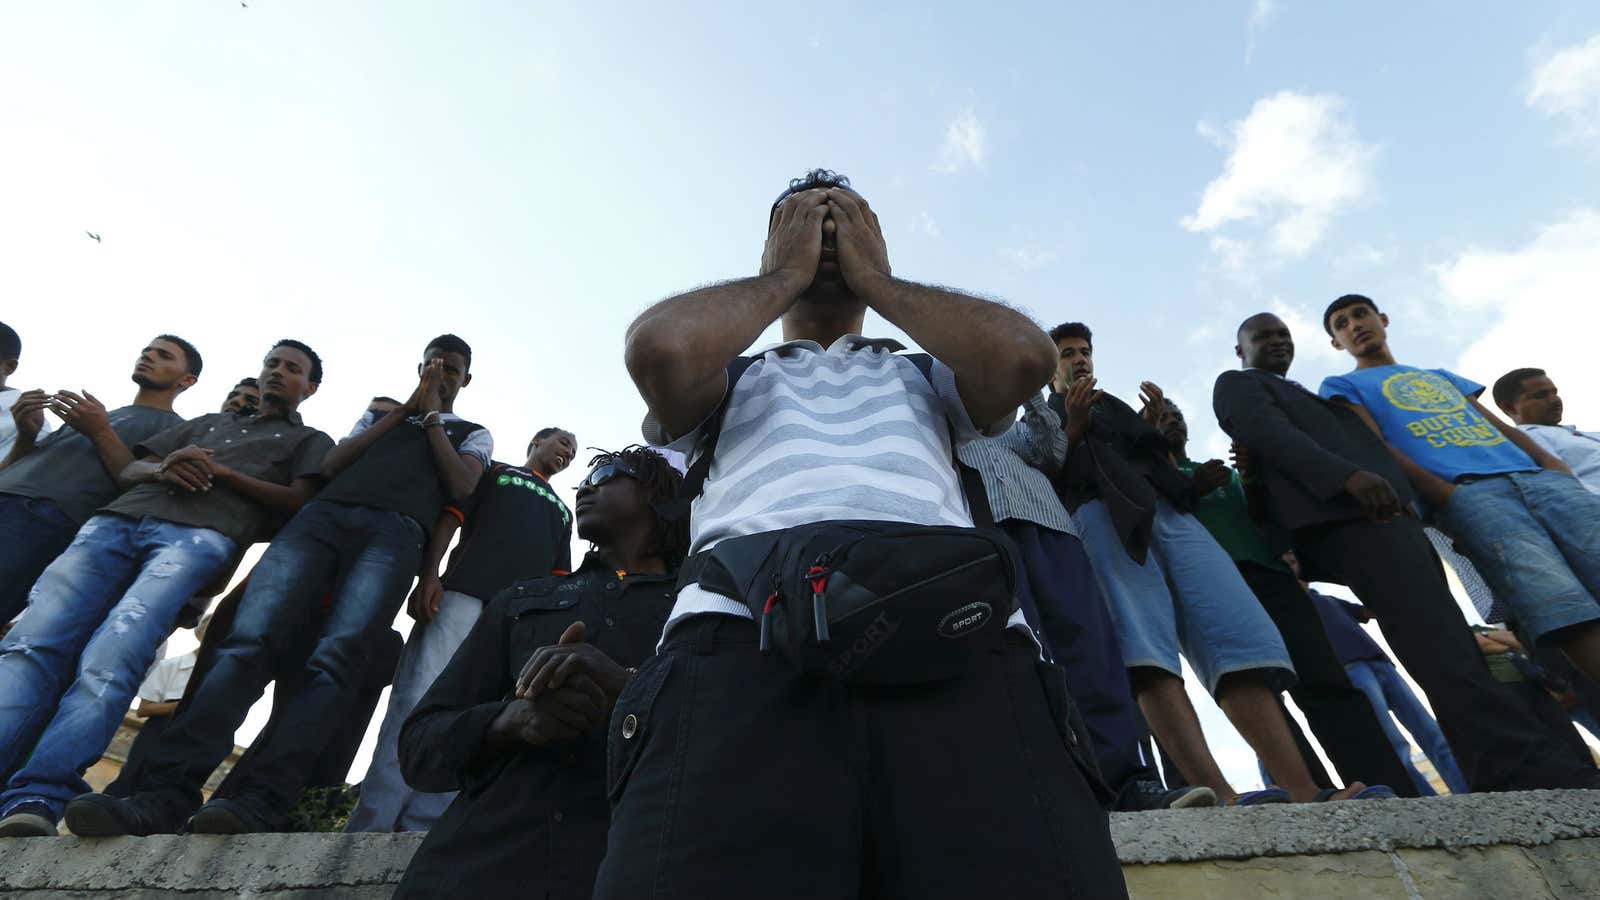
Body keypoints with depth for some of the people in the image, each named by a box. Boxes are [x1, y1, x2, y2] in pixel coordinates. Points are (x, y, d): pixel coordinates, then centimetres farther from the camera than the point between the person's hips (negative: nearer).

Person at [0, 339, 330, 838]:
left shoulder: (310, 441, 24)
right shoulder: (210, 421, 37)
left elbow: (300, 501, 5)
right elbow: (127, 469, 27)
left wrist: (221, 471, -5)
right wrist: (162, 469, 3)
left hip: (201, 534, -4)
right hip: (118, 519, 5)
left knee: (109, 659, -26)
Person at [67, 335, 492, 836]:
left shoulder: (474, 434, 27)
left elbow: (461, 487, 6)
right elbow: (331, 465, 17)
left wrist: (432, 417, 14)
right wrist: (406, 408, 16)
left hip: (395, 532, -3)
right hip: (325, 514, 3)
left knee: (337, 657, -25)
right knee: (251, 639, -20)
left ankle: (258, 803, -34)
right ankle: (165, 796, -26)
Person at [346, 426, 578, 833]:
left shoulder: (562, 510, 34)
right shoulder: (494, 471, 23)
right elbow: (450, 516, 8)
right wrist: (428, 575, -10)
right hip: (463, 594, -3)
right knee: (418, 702, -14)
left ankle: (417, 835, -9)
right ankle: (367, 830, -13)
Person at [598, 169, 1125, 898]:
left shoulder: (926, 373, 32)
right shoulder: (727, 378, 28)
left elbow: (1023, 357, 9)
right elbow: (660, 349, 2)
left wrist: (876, 278, 22)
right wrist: (783, 275, 20)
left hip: (959, 635, 2)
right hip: (744, 636, 0)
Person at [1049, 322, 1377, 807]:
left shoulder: (1119, 408, 40)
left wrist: (1154, 426, 15)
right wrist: (1073, 428, 0)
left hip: (1168, 510, 5)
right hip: (1098, 512, -5)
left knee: (1239, 635, -18)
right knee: (1147, 655, -26)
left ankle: (1303, 792, -25)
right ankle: (1221, 796, -37)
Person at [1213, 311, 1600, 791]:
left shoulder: (1307, 395, 39)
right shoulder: (1237, 386, 12)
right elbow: (1267, 433, -8)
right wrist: (1349, 475, -22)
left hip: (1379, 512, 9)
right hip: (1340, 514, -9)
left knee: (1444, 637, -3)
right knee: (1436, 634, -22)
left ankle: (1499, 770, -6)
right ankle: (1524, 766, -28)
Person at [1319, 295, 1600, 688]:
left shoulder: (1442, 376, 36)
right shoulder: (1342, 386, 17)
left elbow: (1501, 426, 27)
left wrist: (1550, 459, 4)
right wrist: (1446, 494, -12)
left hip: (1538, 478, 6)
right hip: (1467, 493, -6)